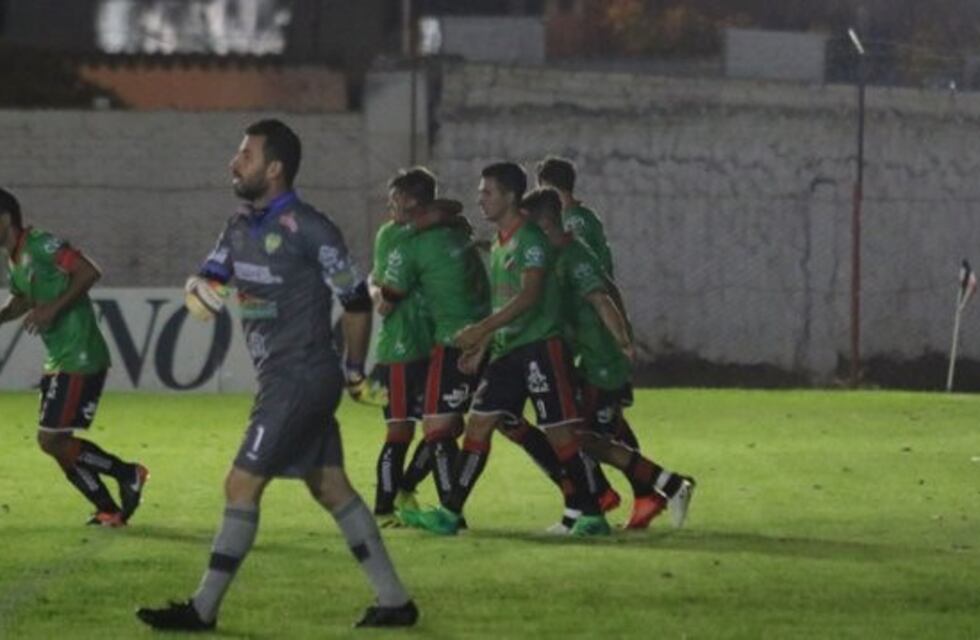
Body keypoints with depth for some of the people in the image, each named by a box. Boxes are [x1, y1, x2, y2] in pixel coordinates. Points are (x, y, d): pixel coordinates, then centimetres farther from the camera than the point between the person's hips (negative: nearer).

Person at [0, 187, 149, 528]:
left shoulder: (40, 245, -15)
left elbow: (89, 271, -23)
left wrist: (53, 308, -24)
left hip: (80, 358, -10)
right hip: (60, 360, 10)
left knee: (51, 439, -11)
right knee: (57, 443, 9)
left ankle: (128, 474, 3)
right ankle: (108, 510, 15)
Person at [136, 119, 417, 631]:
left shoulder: (308, 229, -15)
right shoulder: (241, 225, 11)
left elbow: (356, 299, -9)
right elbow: (209, 275, 10)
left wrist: (354, 368, 0)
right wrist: (198, 287, -15)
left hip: (302, 378, -9)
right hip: (283, 379, 9)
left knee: (242, 486, -8)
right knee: (331, 488, 11)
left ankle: (202, 609, -4)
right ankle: (395, 601, 14)